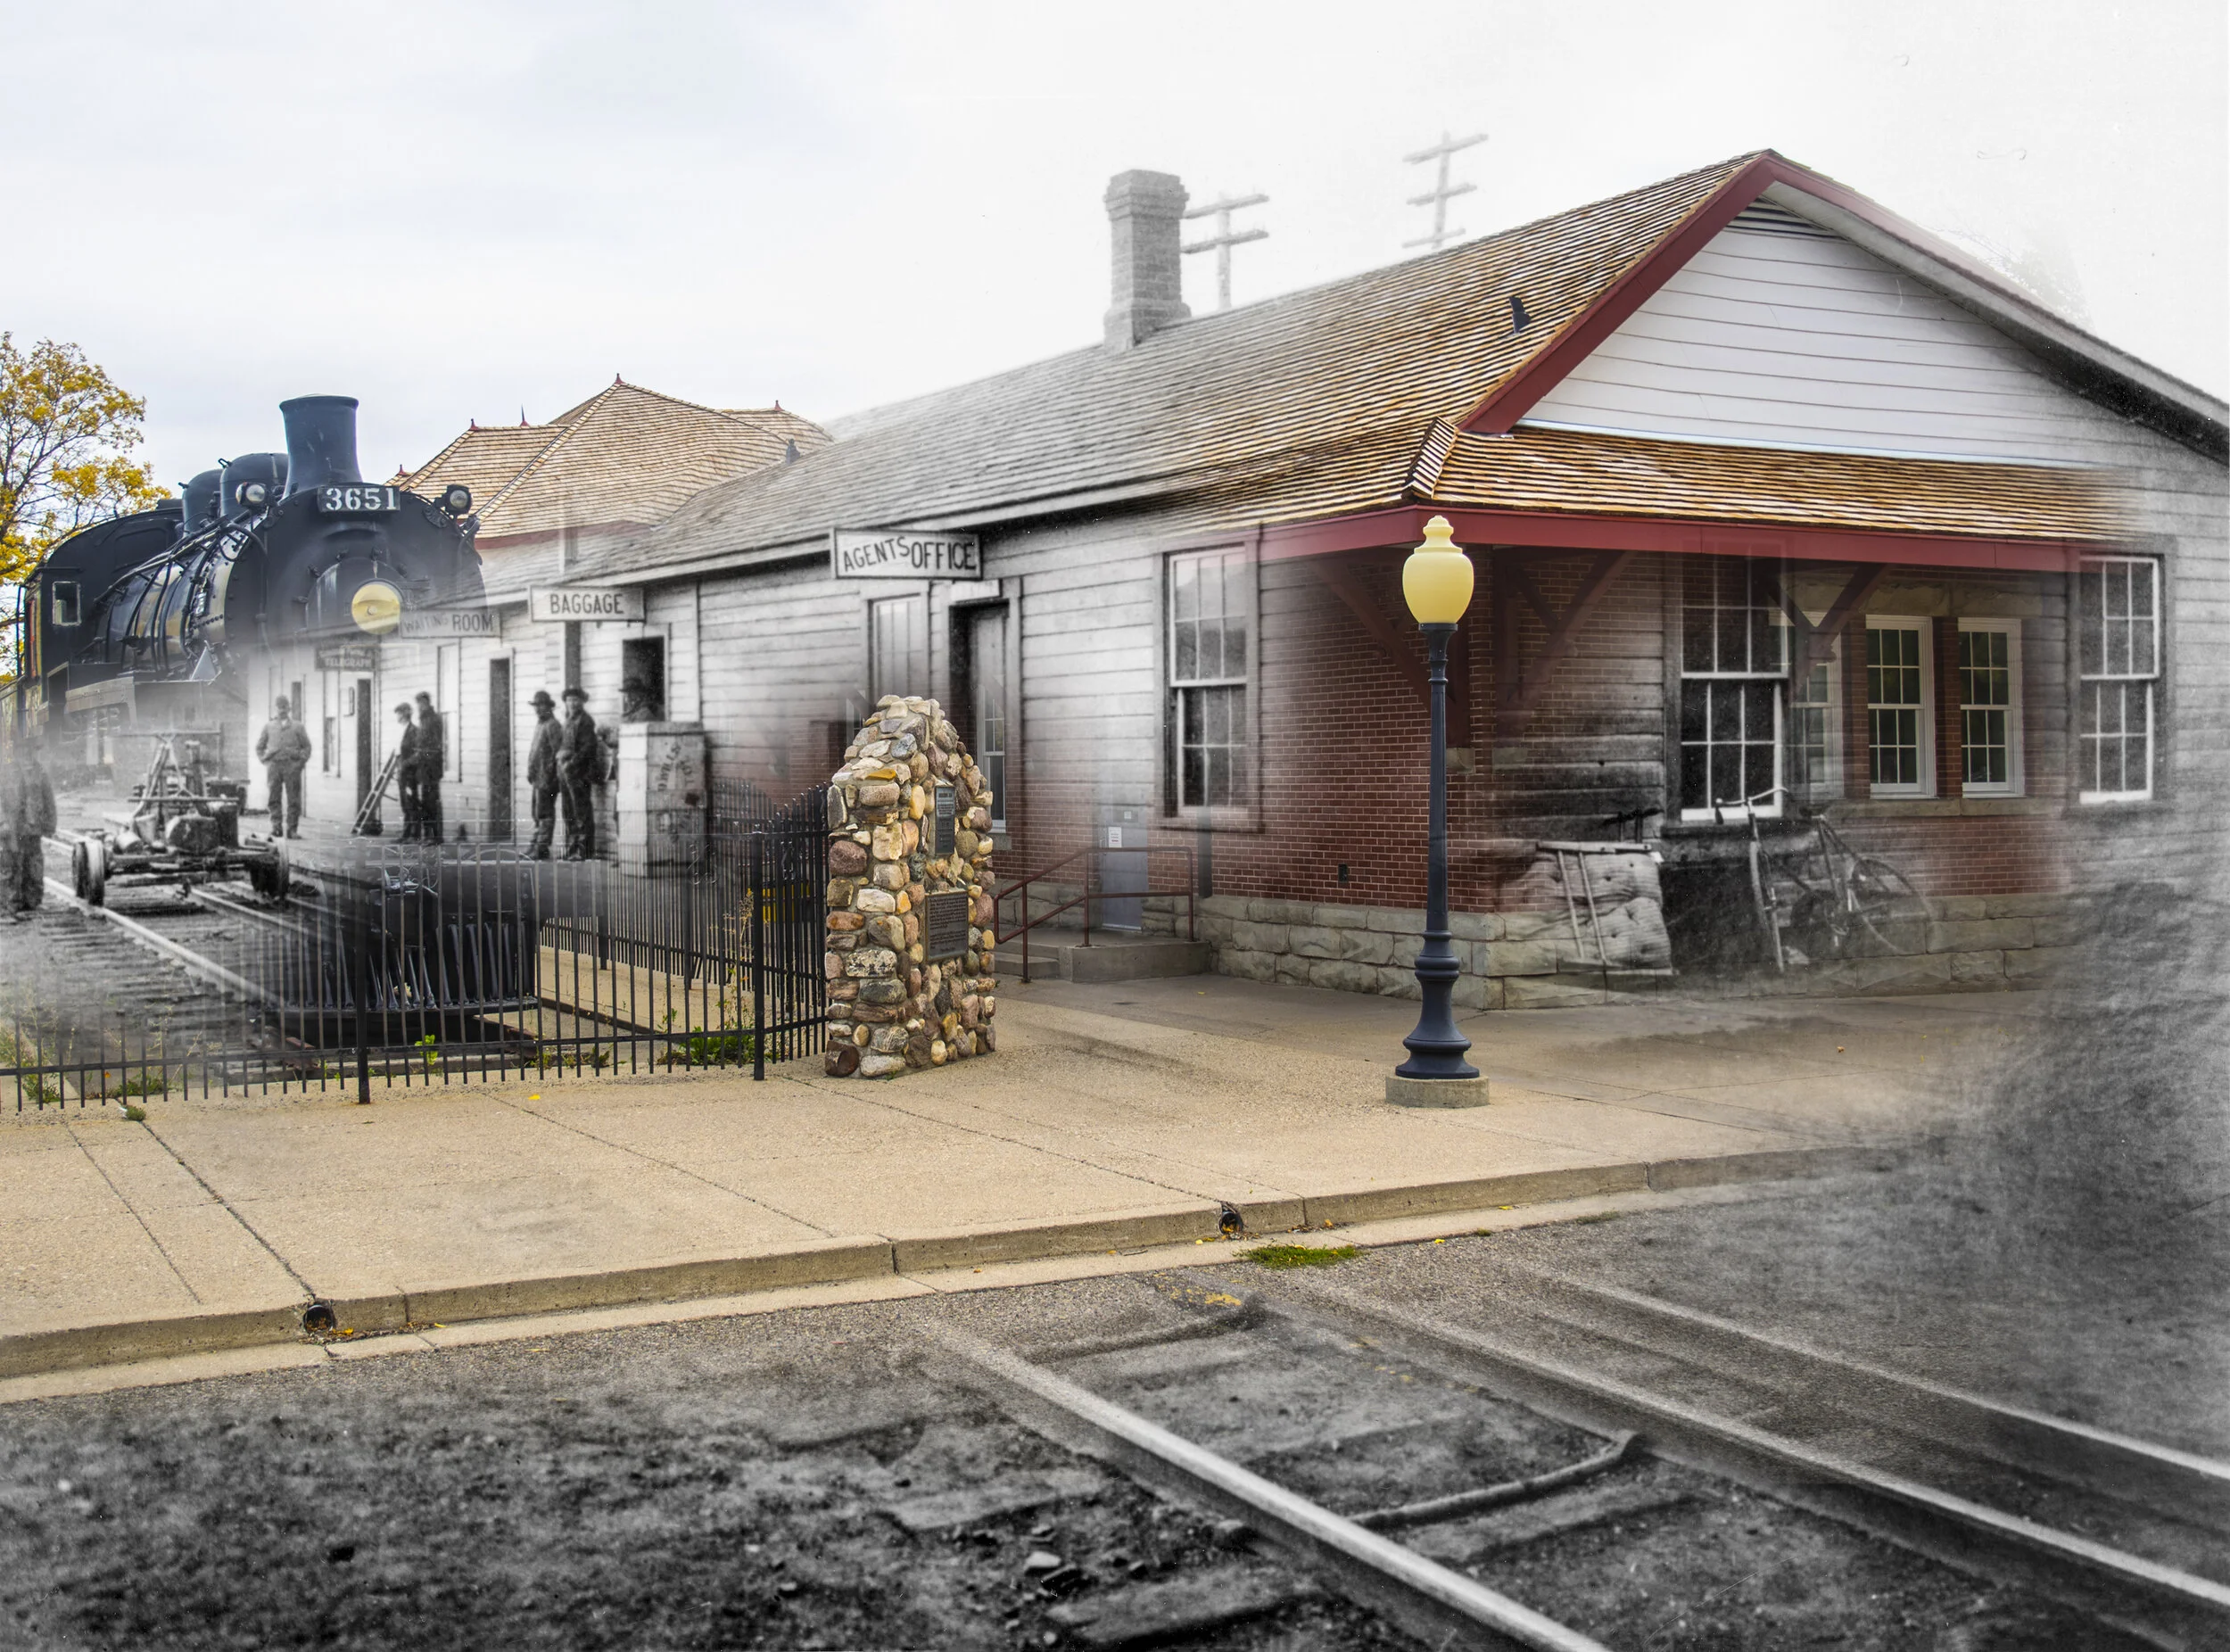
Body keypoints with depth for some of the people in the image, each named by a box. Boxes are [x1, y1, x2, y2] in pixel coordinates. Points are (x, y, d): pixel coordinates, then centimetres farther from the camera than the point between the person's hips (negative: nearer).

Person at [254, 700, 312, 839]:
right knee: (274, 798, -3)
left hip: (292, 766, -1)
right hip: (273, 766, 2)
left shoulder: (297, 727, 11)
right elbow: (259, 747, 21)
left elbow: (307, 746, 11)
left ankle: (292, 829, -2)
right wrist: (264, 760, 8)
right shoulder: (268, 727, 16)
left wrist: (301, 761, 0)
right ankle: (276, 827, 0)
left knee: (293, 800, -4)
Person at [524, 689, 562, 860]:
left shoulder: (552, 725, -11)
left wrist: (548, 777, -20)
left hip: (546, 777, -10)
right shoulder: (540, 724, 19)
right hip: (538, 777, 10)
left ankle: (542, 849, -7)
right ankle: (536, 846, 18)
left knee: (545, 814, -8)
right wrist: (531, 774, 17)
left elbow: (555, 753, -17)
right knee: (538, 814, 13)